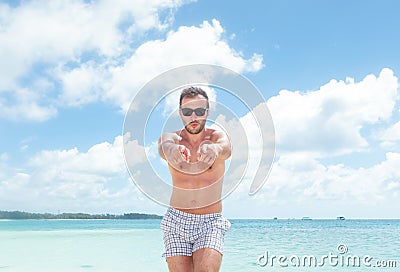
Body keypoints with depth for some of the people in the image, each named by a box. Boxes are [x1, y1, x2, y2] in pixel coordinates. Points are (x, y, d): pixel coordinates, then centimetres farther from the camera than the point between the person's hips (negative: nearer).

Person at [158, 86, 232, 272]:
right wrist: (173, 150, -51)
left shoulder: (217, 136, -1)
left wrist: (214, 149, -52)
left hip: (211, 222, -1)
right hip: (176, 222, 1)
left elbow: (226, 147, -26)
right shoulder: (170, 137, 0)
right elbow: (164, 146, -25)